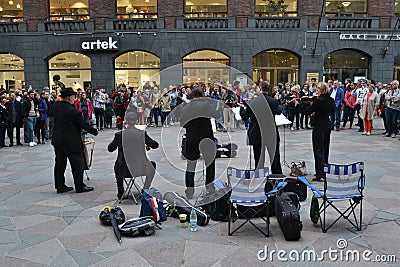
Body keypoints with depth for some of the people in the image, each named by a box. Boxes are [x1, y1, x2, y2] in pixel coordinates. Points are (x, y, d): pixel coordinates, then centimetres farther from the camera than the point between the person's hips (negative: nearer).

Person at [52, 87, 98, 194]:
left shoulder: (56, 106, -1)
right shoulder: (72, 111, -20)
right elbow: (83, 124, -13)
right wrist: (94, 131, -1)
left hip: (57, 140, 8)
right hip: (71, 141, -8)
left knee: (60, 163, 13)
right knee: (77, 163, 3)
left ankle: (60, 186, 19)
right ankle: (80, 186, 9)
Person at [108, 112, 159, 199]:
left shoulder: (119, 134, -9)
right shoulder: (142, 133, -9)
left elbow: (110, 149, 4)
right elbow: (155, 145, -1)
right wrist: (147, 146, 19)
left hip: (124, 169, 1)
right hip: (140, 168, -1)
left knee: (117, 166, 38)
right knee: (152, 166, 32)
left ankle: (120, 193, 41)